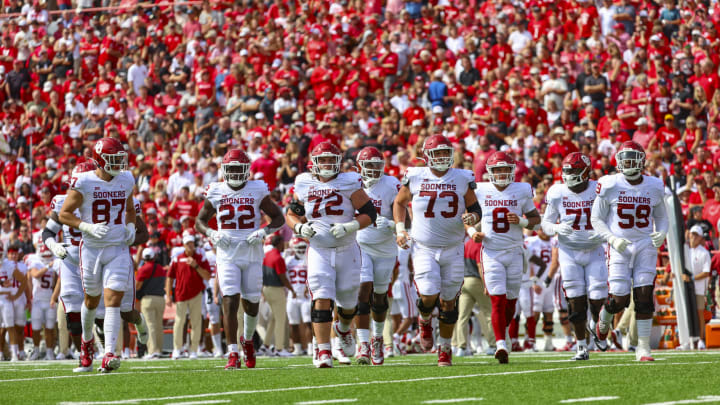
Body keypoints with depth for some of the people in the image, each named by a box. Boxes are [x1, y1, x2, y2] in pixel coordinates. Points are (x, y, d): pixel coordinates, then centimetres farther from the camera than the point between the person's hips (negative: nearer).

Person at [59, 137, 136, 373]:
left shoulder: (126, 181, 4)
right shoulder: (83, 183, -10)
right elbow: (64, 214, -7)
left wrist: (130, 227, 3)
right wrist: (87, 227, -20)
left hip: (118, 249, 2)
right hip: (92, 248, -2)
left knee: (113, 301, -12)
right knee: (92, 300, 13)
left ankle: (109, 355, -20)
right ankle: (87, 339, 43)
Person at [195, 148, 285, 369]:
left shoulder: (257, 191, 1)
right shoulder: (216, 193, 3)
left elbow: (278, 217, 8)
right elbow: (200, 221, 14)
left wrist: (264, 232, -10)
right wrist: (212, 234, -6)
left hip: (252, 254, 1)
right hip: (227, 255, -1)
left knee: (252, 303, 7)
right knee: (230, 301, -14)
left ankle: (247, 340, 37)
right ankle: (233, 353, -14)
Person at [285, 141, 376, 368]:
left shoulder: (349, 183, -4)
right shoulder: (304, 185, 3)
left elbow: (369, 213, -4)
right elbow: (291, 214, 14)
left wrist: (349, 227, -20)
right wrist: (300, 228, -8)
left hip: (347, 250, 0)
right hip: (319, 250, 0)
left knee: (348, 302, 11)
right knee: (322, 299, -16)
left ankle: (343, 329, 46)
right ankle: (323, 351, -16)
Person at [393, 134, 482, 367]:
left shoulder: (462, 179, -1)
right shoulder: (415, 178, -2)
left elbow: (475, 209, 9)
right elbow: (399, 202, 14)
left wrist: (472, 217, -15)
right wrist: (400, 229, 2)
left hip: (453, 249, 1)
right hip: (424, 249, -1)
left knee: (448, 301, 4)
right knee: (429, 297, -15)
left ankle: (445, 348, 20)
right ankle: (425, 321, 22)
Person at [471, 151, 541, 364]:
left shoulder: (522, 191, 2)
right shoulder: (480, 191, 0)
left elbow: (536, 219, 10)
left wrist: (521, 221, -10)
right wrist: (472, 232, -6)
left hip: (514, 253, 2)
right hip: (491, 253, -2)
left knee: (510, 301, 7)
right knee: (498, 300, -13)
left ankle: (501, 335, 32)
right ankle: (500, 344, -19)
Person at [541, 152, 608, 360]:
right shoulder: (558, 193, -6)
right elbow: (546, 224, 1)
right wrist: (557, 228, -22)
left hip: (594, 251, 0)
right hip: (569, 251, 0)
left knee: (597, 299, -4)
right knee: (576, 302, -3)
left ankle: (596, 327, 31)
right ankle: (581, 347, 9)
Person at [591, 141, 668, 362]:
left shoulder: (654, 187, 4)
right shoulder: (610, 186, -6)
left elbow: (661, 217, 17)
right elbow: (596, 219, 0)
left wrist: (661, 233, -5)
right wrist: (612, 239, -15)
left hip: (645, 245, 2)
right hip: (619, 247, -2)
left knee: (644, 296, -8)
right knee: (619, 299, -7)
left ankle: (643, 347, -1)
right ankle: (605, 316, 30)